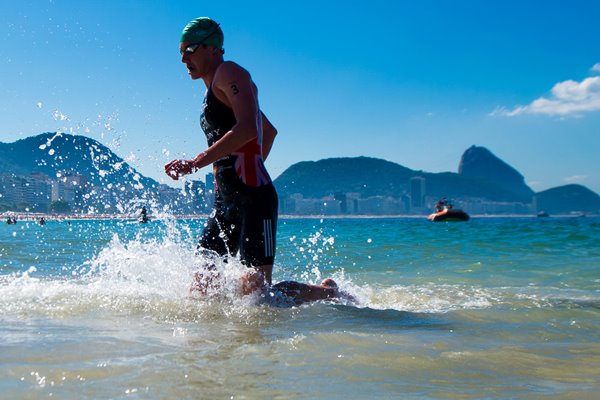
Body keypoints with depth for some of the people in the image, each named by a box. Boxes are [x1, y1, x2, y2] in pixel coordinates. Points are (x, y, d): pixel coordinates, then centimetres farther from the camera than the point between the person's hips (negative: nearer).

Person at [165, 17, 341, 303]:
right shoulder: (215, 91, 25)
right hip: (224, 202, 10)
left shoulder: (229, 73, -3)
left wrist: (197, 162, -24)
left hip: (254, 199, -10)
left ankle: (329, 293, 10)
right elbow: (270, 131, 37)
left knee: (256, 293, -14)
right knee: (200, 290, 0)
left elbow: (247, 129, -22)